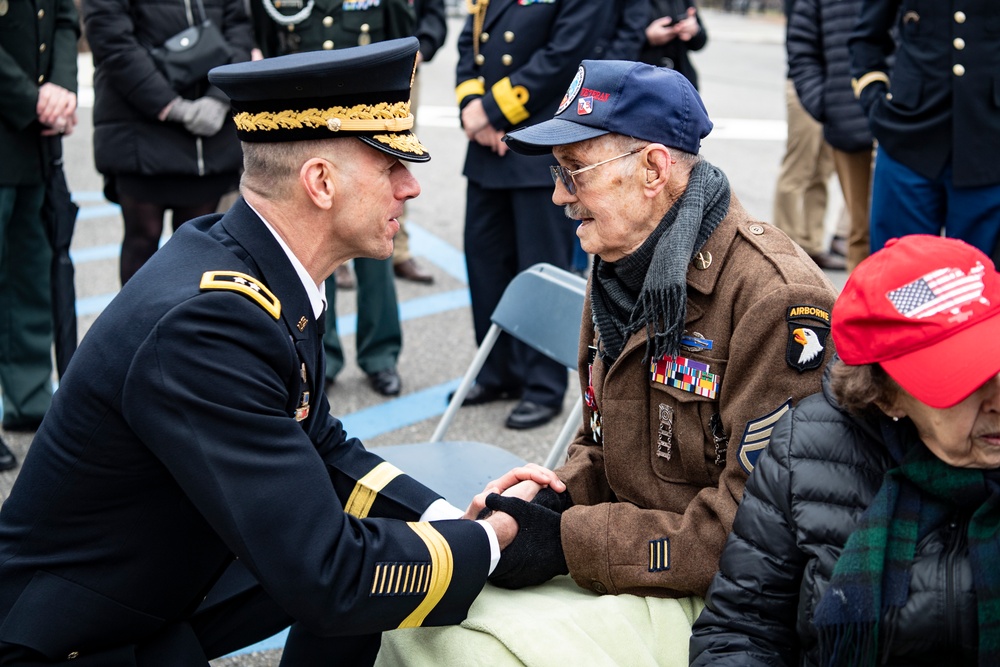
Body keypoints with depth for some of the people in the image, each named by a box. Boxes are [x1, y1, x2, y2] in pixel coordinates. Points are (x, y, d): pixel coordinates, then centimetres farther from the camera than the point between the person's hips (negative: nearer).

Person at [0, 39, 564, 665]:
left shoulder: (260, 263, -4)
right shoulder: (208, 320, -31)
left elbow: (320, 445, 8)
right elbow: (326, 578, -31)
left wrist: (454, 516, -5)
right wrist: (490, 540, -17)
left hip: (173, 575, 9)